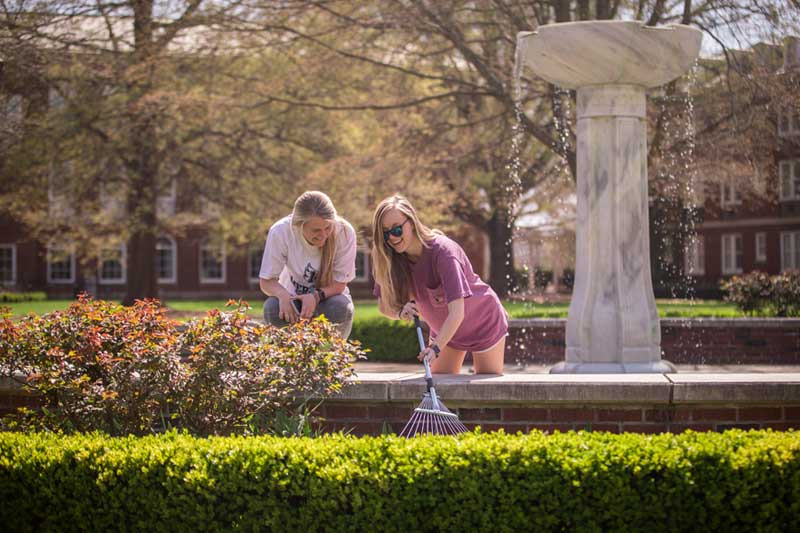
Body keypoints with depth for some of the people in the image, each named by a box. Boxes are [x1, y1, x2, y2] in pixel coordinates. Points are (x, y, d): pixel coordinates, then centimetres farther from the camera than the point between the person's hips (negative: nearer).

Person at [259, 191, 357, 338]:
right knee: (272, 308, -32)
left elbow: (340, 283, -18)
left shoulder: (344, 232, -25)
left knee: (341, 307, -33)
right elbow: (266, 281, -17)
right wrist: (283, 295, -40)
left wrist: (316, 296, -39)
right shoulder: (280, 232, -24)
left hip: (329, 295, 0)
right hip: (293, 298, 0)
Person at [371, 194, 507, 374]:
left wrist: (436, 347, -57)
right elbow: (384, 305, -10)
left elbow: (457, 312, -44)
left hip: (484, 324, -5)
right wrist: (399, 312, -33)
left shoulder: (442, 251, -37)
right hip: (444, 329, 5)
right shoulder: (391, 260, -19)